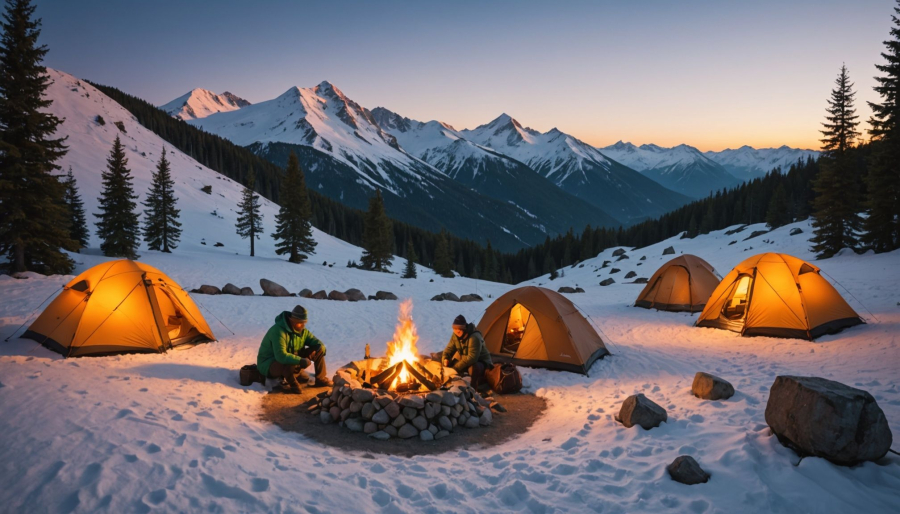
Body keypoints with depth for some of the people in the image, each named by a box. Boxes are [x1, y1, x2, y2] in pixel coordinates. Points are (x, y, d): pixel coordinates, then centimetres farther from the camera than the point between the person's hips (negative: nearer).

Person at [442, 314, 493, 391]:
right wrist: (445, 359, -22)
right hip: (466, 361, 7)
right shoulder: (455, 335, -8)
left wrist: (456, 367, -36)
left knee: (473, 368, -40)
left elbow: (472, 358, -38)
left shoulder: (474, 338, -33)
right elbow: (449, 349, 1)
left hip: (481, 362, -7)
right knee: (451, 364, -12)